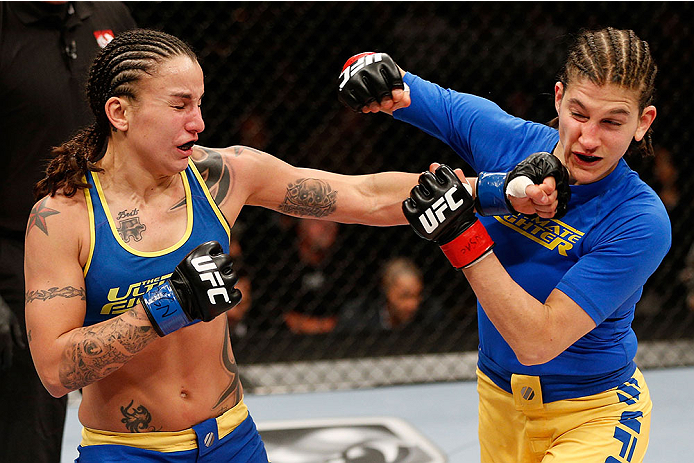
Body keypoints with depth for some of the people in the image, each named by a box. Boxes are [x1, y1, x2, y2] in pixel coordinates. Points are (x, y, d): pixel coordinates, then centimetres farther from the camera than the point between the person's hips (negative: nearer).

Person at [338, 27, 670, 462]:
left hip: (594, 415, -5)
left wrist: (462, 235, -37)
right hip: (500, 402, 5)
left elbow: (537, 342, -33)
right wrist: (375, 70, -20)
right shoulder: (507, 139, -12)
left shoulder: (641, 222, -26)